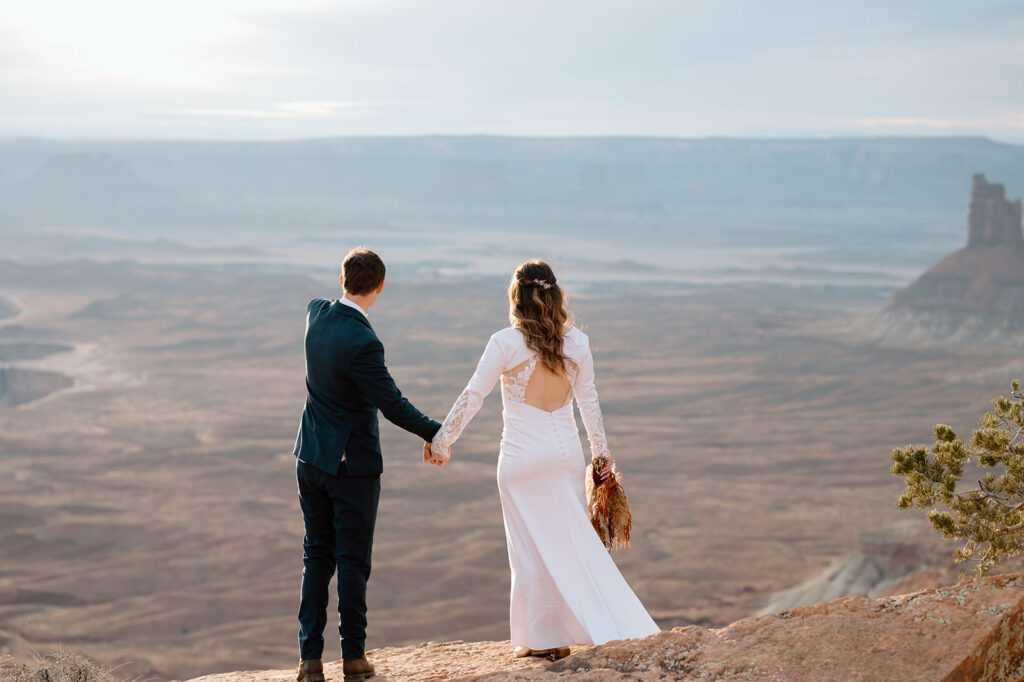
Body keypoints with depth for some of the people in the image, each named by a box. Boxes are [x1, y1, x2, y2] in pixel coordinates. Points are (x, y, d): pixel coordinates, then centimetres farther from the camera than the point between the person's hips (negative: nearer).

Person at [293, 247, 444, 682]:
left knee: (316, 557, 12)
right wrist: (434, 433, -8)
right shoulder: (362, 343, -24)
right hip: (353, 463, -6)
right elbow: (392, 404, -21)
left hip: (311, 458, 6)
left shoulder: (316, 313, -4)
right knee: (352, 560, 5)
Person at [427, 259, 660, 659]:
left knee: (531, 547, 6)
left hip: (522, 457, -3)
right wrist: (601, 449, 18)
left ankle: (542, 639, 11)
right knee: (574, 542, 12)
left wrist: (442, 439, 3)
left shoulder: (506, 343, -11)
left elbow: (472, 397, -8)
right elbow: (588, 400, 7)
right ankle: (609, 626, 11)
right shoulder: (576, 342, 0)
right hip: (567, 453, 3)